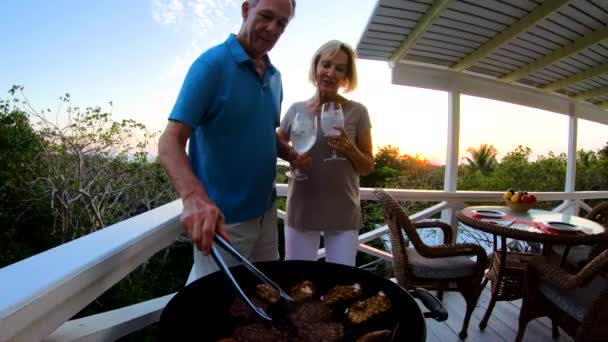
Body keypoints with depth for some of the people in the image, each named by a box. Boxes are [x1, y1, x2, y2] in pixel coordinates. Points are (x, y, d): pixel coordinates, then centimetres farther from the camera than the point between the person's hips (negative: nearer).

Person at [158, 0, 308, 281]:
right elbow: (170, 142, -21)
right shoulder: (211, 64, -14)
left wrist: (290, 153, -3)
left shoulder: (275, 76, 7)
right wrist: (194, 198, -40)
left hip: (265, 211, 7)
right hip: (223, 217, -7)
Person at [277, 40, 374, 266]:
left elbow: (367, 168, 2)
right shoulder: (296, 110, 1)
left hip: (344, 213, -1)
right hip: (301, 210, 1)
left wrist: (349, 149, -17)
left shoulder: (357, 112, -3)